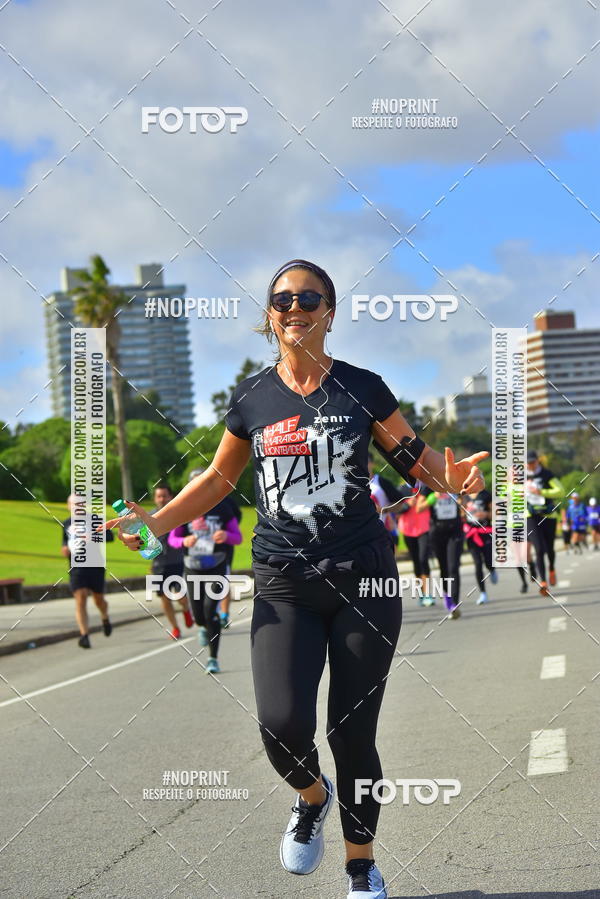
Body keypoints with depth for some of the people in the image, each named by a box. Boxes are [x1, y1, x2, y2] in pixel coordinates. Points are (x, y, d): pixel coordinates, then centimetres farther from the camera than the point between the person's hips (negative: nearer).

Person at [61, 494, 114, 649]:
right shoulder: (66, 524, 11)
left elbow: (110, 536, -6)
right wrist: (65, 549, 5)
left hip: (95, 566, -1)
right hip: (76, 568, 1)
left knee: (98, 599, 9)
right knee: (80, 598, -14)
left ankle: (105, 619, 43)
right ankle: (84, 635, -20)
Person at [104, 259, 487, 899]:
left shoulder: (363, 388, 1)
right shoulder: (251, 399, 6)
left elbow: (414, 455, 7)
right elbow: (219, 478, 18)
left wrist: (452, 476, -15)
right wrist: (157, 522, 6)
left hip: (363, 580, -1)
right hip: (283, 587, 1)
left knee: (352, 733, 1)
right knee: (283, 724, -16)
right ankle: (312, 796, 20)